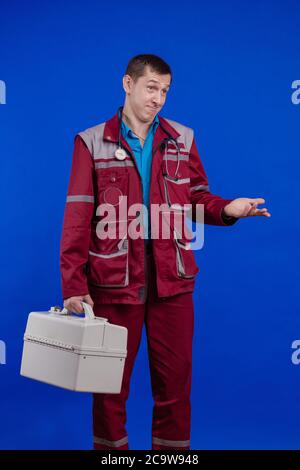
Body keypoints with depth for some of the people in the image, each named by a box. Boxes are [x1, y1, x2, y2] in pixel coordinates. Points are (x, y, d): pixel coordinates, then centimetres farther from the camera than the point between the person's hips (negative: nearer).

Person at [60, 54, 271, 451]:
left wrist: (227, 209, -11)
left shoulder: (182, 139, 8)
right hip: (114, 281, -2)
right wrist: (74, 285, -9)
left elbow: (198, 199, 12)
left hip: (172, 281, 2)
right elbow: (77, 219, -5)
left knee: (175, 382, 10)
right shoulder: (92, 142, 0)